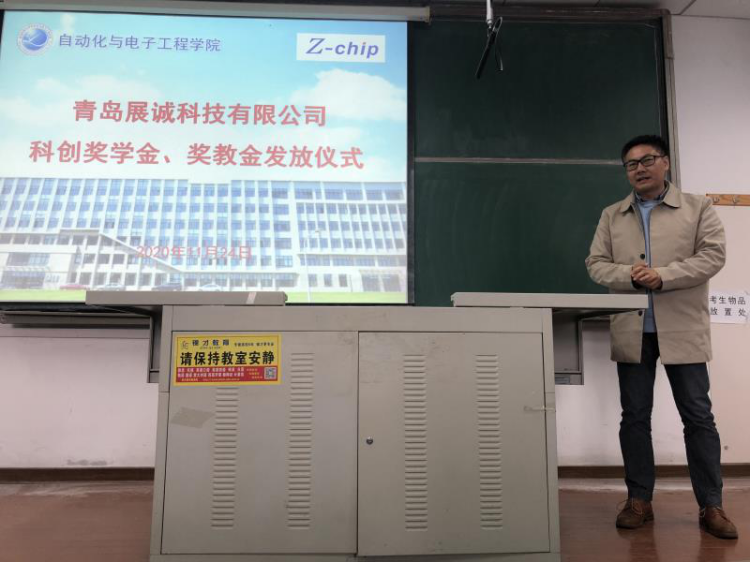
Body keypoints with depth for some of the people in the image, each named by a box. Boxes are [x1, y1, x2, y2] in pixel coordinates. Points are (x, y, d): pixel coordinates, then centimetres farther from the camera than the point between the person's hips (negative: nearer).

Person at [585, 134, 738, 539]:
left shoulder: (697, 207, 7)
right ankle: (639, 500, 17)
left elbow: (713, 255, -4)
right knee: (634, 417, 6)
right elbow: (596, 263, 5)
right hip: (632, 330, 2)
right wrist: (630, 276, -14)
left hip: (682, 328, -1)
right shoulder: (612, 216, 12)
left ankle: (711, 506, 16)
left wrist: (663, 275, -17)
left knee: (698, 417, 4)